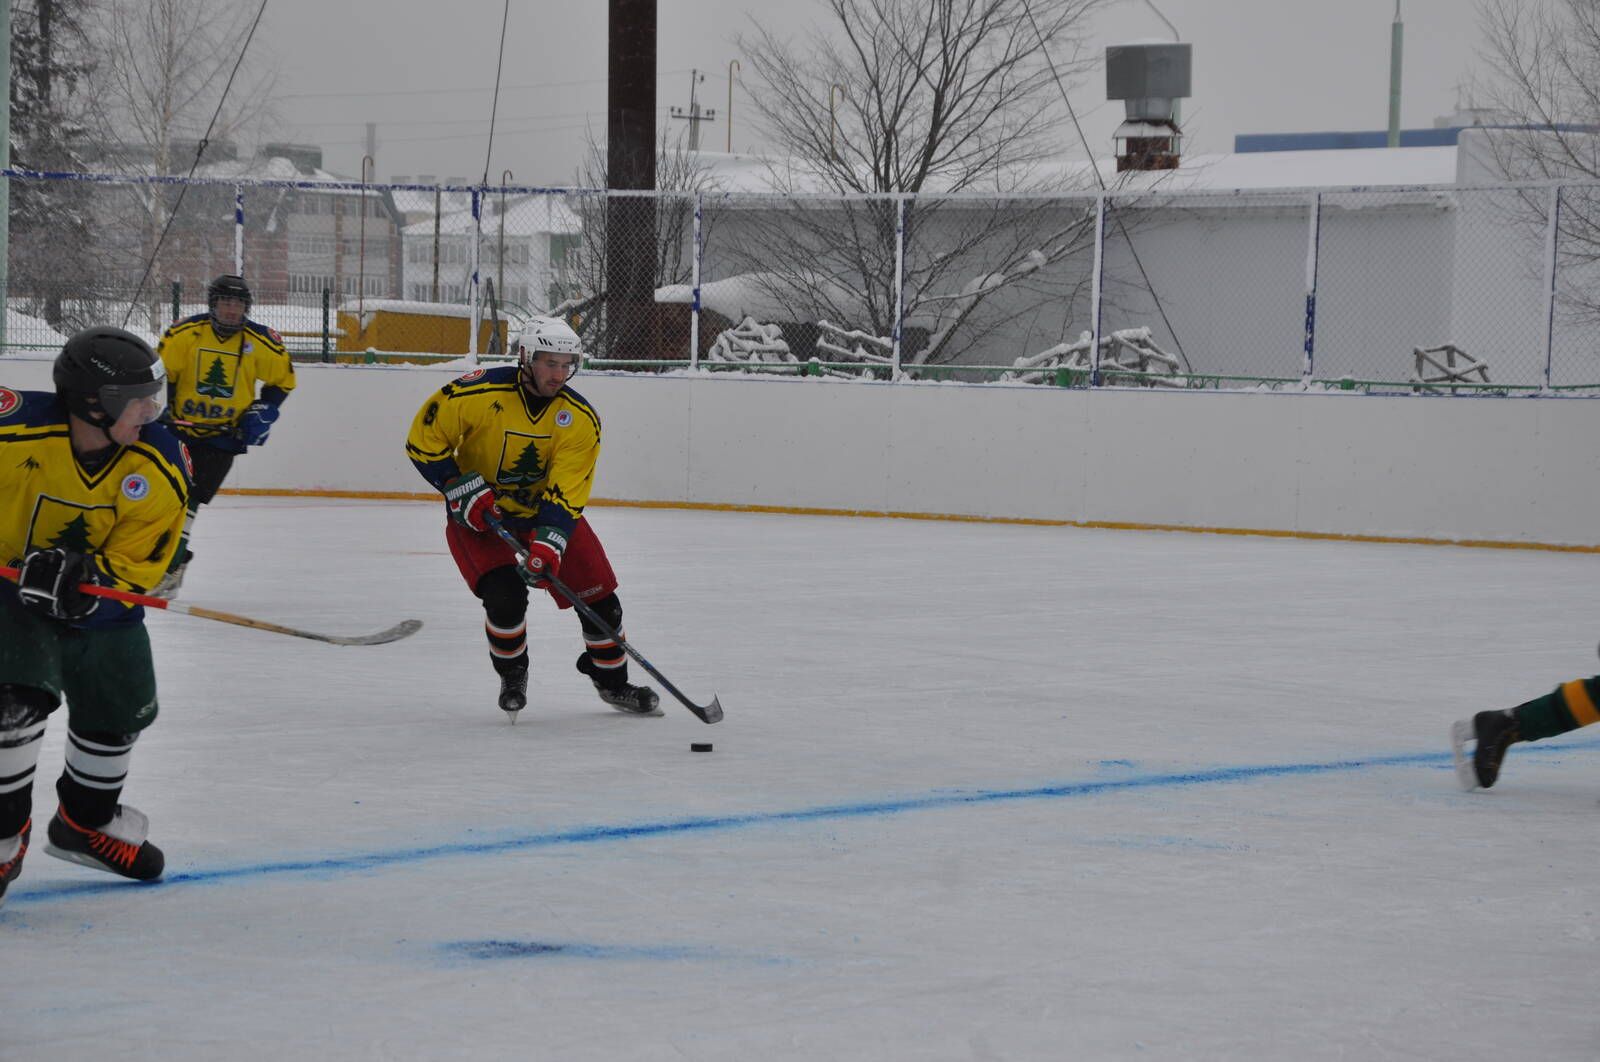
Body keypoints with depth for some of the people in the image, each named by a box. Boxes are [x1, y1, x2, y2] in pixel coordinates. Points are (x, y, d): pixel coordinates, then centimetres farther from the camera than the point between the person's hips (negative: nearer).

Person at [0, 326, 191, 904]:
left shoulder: (159, 466, -21)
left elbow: (136, 567, -18)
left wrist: (83, 578, -38)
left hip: (100, 603, 4)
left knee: (117, 714, 14)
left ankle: (87, 822, 42)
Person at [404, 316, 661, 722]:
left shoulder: (580, 420, -16)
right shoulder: (477, 394, -24)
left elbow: (566, 492, -20)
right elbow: (423, 441, -14)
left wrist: (548, 542, -34)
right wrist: (464, 490, -20)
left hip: (545, 511, 3)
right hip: (479, 516, -3)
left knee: (598, 595, 0)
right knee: (505, 595, -22)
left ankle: (612, 682, 24)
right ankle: (512, 674, 8)